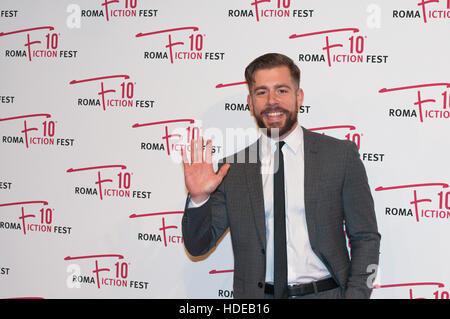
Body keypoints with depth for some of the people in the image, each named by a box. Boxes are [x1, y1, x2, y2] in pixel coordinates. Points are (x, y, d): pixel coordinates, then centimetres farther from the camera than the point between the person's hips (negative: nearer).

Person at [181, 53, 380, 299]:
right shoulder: (232, 170, 4)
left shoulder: (341, 155, 1)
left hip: (325, 294, -2)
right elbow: (198, 246, 6)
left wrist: (355, 295, -10)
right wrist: (198, 198, -13)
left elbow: (366, 238, 3)